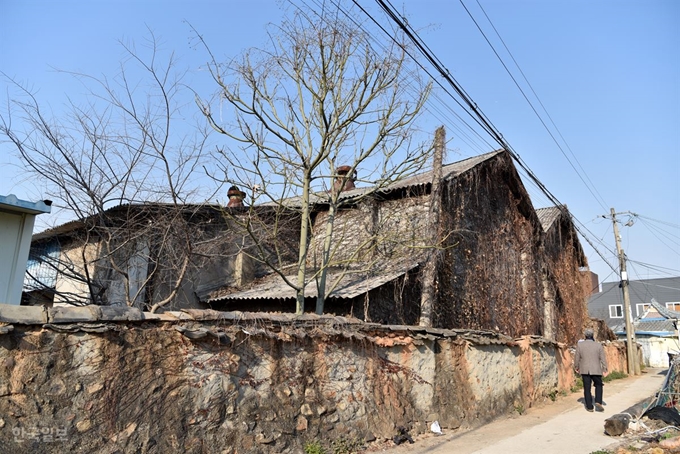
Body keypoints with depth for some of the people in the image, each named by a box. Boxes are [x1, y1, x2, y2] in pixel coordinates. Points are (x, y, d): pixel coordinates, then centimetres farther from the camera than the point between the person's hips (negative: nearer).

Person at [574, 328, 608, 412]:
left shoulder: (579, 345, -5)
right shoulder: (598, 345, -5)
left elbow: (577, 357, -1)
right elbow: (603, 358, -5)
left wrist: (576, 367, 12)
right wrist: (604, 369, 1)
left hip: (584, 370, 0)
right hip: (596, 370, 0)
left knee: (587, 388, 7)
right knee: (598, 385, 17)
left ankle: (589, 407, 10)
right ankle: (598, 402, 1)